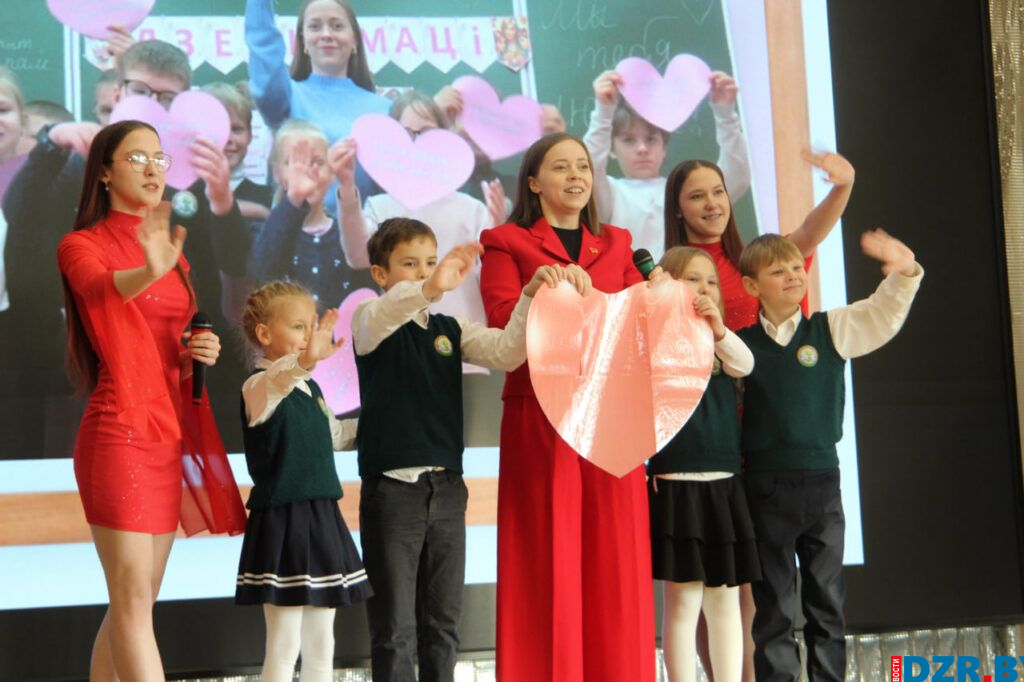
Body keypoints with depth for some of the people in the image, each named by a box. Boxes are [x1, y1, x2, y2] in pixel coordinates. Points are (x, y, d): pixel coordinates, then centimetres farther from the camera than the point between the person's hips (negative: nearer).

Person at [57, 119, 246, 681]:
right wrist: (150, 272, -48)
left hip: (169, 435, 7)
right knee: (133, 598, -13)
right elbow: (102, 288, -26)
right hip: (118, 432, -7)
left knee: (134, 602, 7)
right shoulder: (81, 246, -2)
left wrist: (197, 355, 4)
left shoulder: (173, 257, 19)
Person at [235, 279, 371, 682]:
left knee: (321, 644, 14)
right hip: (283, 522, -8)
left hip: (322, 519, 8)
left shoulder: (310, 388, 14)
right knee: (285, 645, -4)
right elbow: (274, 381, -40)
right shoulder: (260, 387, -14)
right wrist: (304, 360, -59)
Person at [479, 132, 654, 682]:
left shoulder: (616, 245, 20)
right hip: (540, 417, -3)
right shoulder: (506, 243, 8)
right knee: (548, 560, -3)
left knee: (614, 562, 1)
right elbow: (503, 319, -7)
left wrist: (587, 294, -7)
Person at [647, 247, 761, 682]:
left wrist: (719, 330, -28)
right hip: (675, 485, -5)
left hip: (724, 485, 5)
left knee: (725, 598, 8)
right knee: (683, 599, -4)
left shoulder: (719, 345, 13)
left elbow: (745, 365, -9)